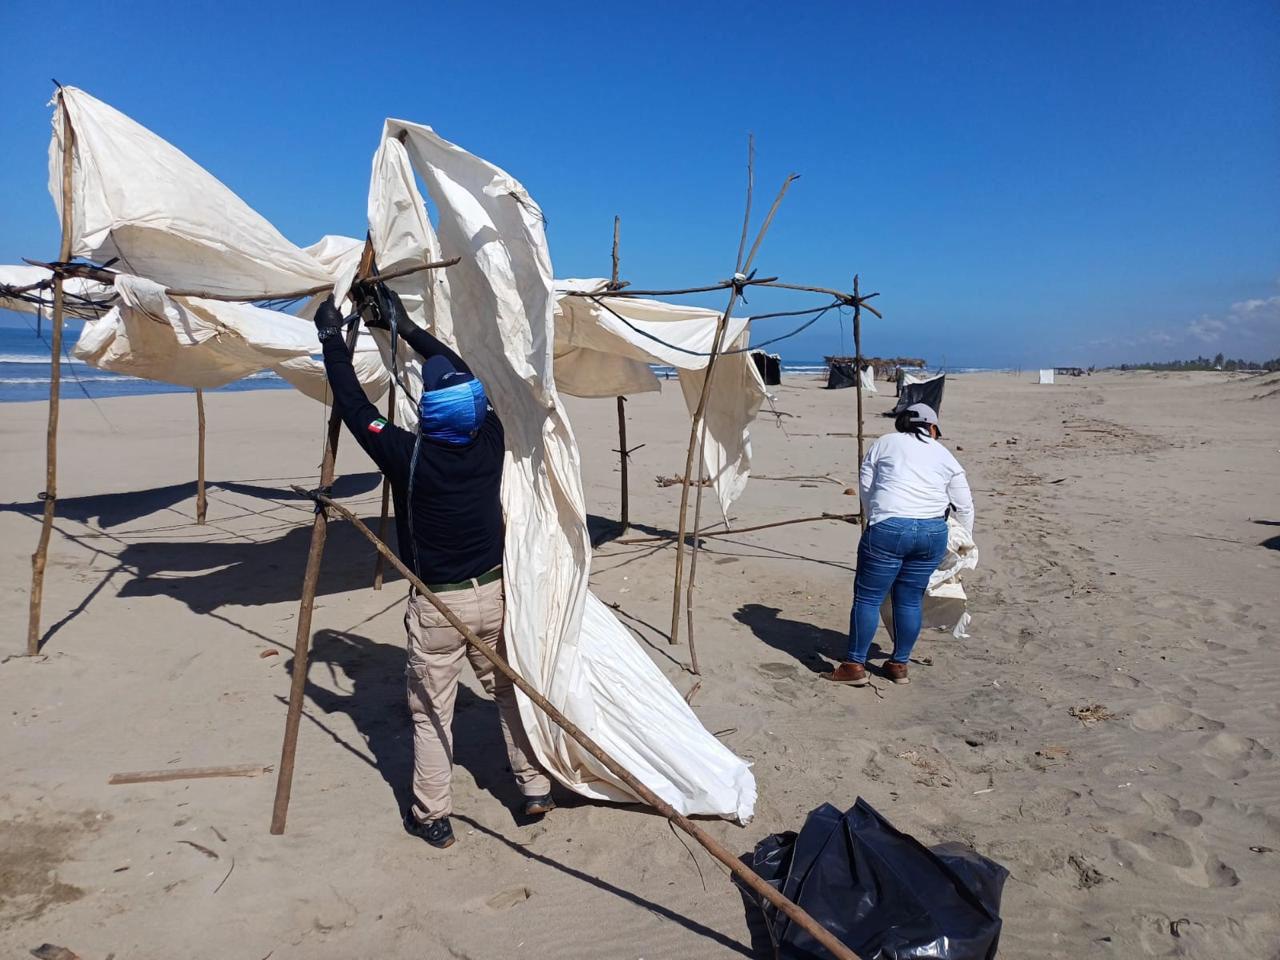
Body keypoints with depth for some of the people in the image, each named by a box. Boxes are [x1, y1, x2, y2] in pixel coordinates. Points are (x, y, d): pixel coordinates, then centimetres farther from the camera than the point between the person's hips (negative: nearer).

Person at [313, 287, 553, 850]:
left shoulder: (409, 456, -20)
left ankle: (432, 818, 22)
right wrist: (404, 327, 13)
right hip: (493, 592, 4)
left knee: (431, 711, 11)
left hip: (436, 603, -3)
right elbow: (463, 373, 6)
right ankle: (535, 788, 28)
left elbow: (354, 407, -9)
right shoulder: (491, 439, -8)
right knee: (511, 691, 19)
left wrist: (332, 339, 3)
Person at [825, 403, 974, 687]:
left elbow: (865, 486, 10)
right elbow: (964, 506, 17)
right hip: (933, 533, 4)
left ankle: (855, 665, 7)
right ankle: (899, 664, 23)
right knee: (910, 600, 13)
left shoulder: (885, 443, 11)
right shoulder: (945, 456, 16)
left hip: (888, 527, -3)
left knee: (867, 597, 3)